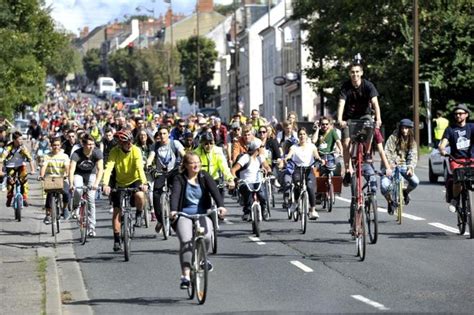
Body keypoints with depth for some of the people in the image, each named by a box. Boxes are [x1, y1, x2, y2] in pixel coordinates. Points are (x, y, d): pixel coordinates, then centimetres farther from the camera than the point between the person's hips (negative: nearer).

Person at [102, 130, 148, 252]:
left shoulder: (135, 150, -19)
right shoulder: (115, 151, -17)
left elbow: (140, 167, -30)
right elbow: (108, 168, -28)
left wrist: (143, 183, -46)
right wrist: (105, 184, -44)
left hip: (134, 181, -1)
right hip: (119, 183, 1)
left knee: (140, 196, -34)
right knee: (116, 211, -4)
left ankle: (139, 215, -3)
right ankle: (117, 240, 7)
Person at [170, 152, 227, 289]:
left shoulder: (204, 177, 5)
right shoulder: (179, 179, 1)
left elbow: (214, 191, -10)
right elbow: (175, 195, -15)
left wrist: (220, 205, -30)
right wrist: (173, 210, -35)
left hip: (203, 214, 1)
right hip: (184, 215, -1)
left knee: (206, 237, -26)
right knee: (185, 241, -25)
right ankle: (185, 276, -23)